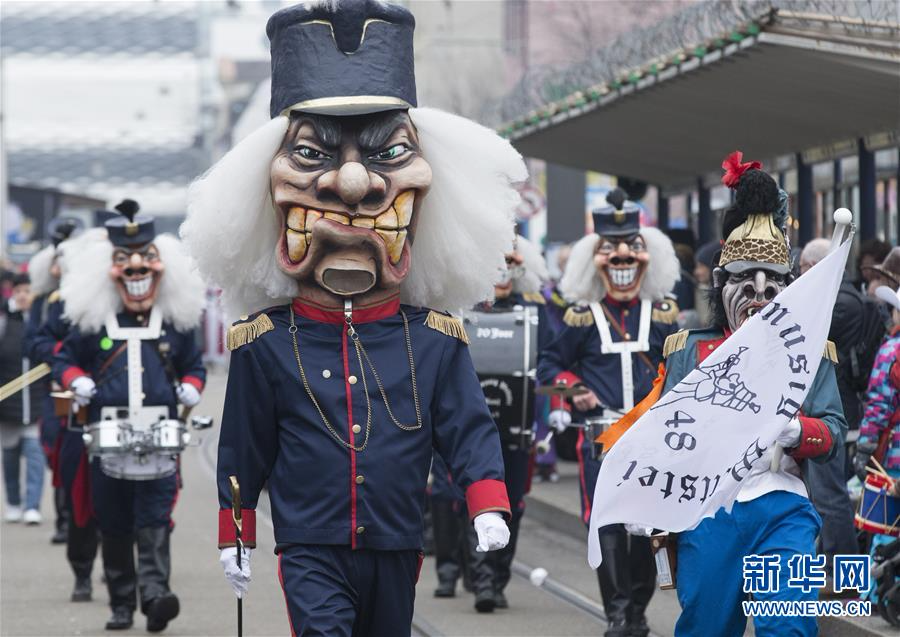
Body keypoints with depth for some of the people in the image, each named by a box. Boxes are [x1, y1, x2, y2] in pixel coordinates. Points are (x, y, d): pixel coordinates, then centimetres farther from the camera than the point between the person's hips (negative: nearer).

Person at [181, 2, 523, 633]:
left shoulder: (436, 339, -2)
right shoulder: (266, 343, -4)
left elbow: (470, 428, -1)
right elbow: (243, 448, 4)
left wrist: (489, 507, -14)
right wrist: (234, 535, 8)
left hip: (397, 550, 3)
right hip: (312, 553, -3)